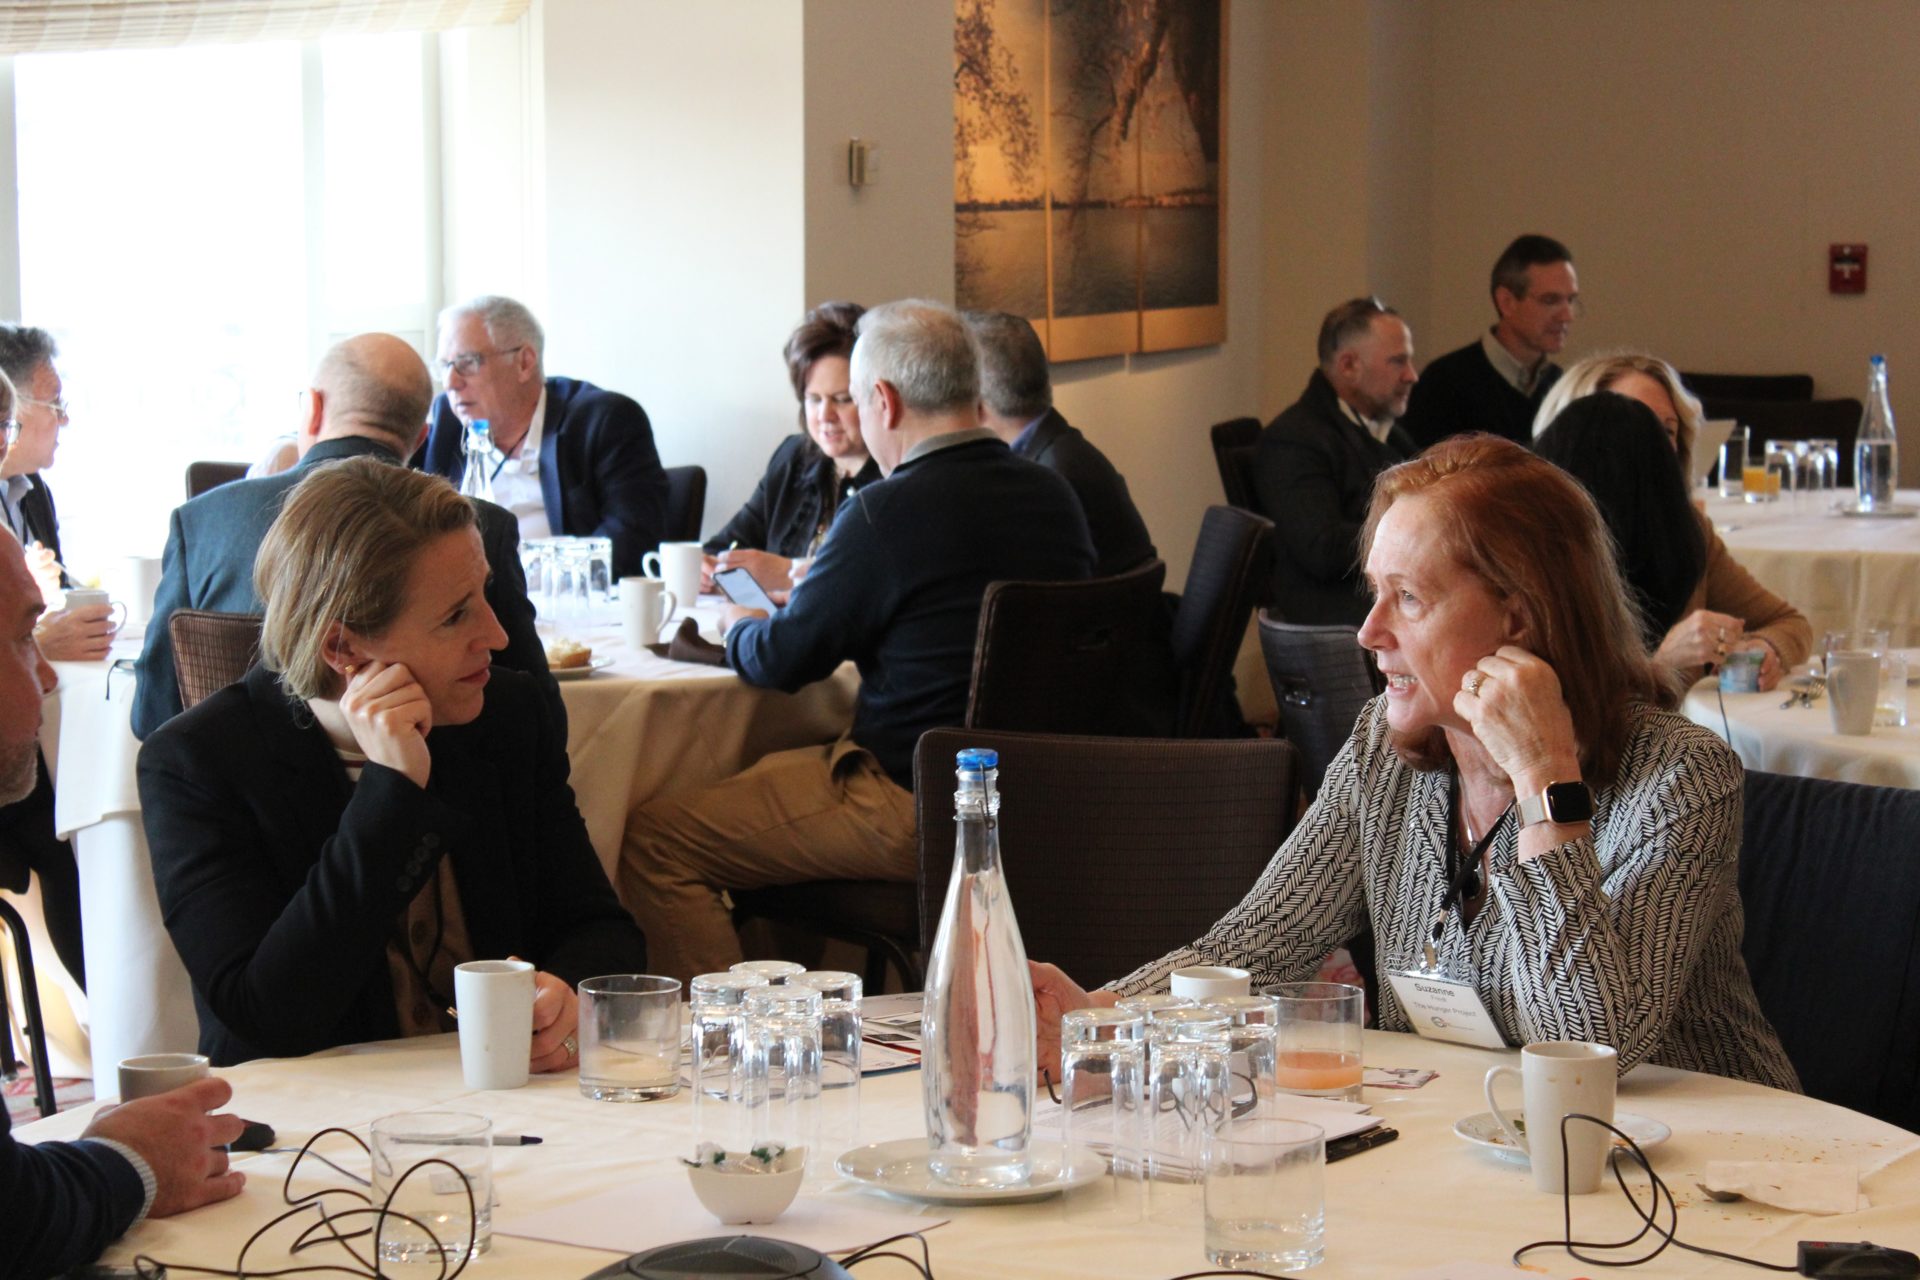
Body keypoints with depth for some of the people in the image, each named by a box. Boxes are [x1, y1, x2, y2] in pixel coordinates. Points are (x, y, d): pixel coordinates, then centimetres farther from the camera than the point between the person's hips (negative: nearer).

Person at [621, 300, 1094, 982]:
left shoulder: (885, 511, -19)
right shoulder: (1054, 496, 4)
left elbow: (781, 661, -9)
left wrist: (739, 627, 16)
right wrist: (796, 584, 28)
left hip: (918, 809, -9)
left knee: (653, 842, -5)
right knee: (771, 771, 32)